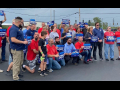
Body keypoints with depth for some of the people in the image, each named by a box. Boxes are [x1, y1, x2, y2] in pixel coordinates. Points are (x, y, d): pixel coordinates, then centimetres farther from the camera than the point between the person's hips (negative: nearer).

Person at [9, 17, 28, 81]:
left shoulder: (18, 28, 14)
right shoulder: (13, 29, -18)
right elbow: (13, 39, -26)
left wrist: (24, 40, 9)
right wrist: (23, 42, -21)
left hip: (20, 49, 11)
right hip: (16, 49, -10)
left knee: (20, 63, 20)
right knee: (16, 63, -2)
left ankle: (17, 73, 35)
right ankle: (15, 78, 8)